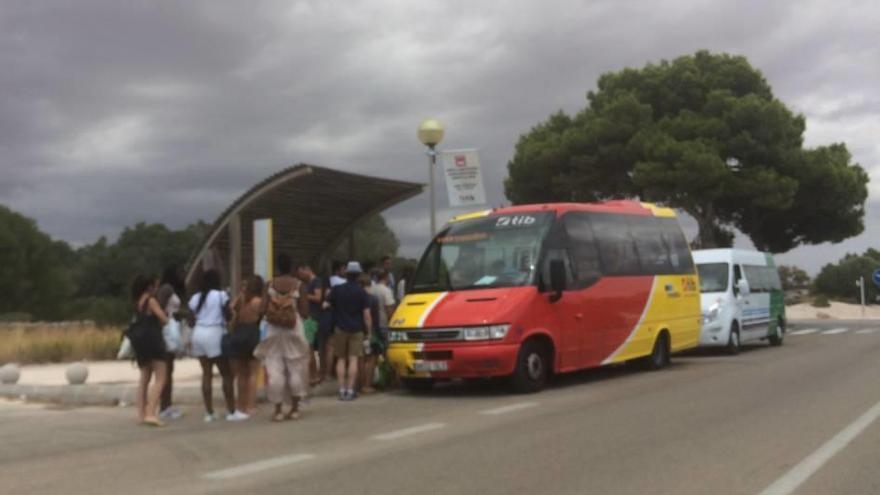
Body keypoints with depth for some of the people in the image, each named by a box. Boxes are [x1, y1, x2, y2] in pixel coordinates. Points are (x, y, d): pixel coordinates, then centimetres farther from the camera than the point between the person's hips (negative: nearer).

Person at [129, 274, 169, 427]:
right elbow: (164, 319, -14)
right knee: (160, 378, -8)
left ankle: (141, 414, 16)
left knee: (144, 378, 16)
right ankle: (150, 413, -19)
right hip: (151, 339, -8)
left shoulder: (137, 302, 13)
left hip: (139, 340, 8)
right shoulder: (151, 301, -9)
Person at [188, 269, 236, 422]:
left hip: (198, 333, 6)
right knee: (226, 374, 0)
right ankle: (231, 411, -1)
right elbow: (229, 313, -8)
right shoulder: (221, 295, -3)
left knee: (206, 373, 8)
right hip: (215, 333, -6)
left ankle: (209, 413, 7)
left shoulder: (195, 298, 12)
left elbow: (192, 317, 6)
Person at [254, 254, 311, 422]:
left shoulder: (270, 284, -1)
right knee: (296, 368, 11)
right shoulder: (299, 284, -4)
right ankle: (295, 408, 15)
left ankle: (278, 410, 4)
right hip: (294, 329, 0)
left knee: (274, 370, 4)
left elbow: (262, 309, -6)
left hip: (274, 331, 0)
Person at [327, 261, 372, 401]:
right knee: (353, 359, -1)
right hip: (357, 329, -1)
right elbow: (366, 314, -6)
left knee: (341, 359, 9)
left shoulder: (336, 290, -1)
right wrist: (368, 331, 2)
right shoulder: (361, 292, -4)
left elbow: (329, 304, 14)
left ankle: (342, 390, 5)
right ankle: (350, 390, -4)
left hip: (340, 328, 1)